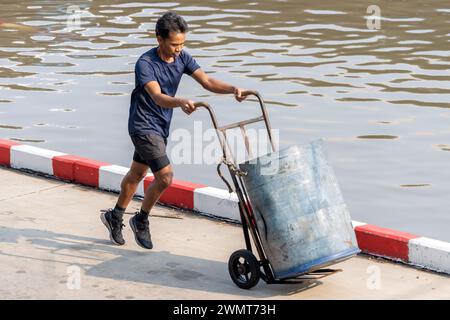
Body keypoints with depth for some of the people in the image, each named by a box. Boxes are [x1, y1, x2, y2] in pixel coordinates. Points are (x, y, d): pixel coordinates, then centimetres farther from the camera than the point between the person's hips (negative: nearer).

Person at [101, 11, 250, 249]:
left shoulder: (182, 58, -3)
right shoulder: (145, 64, -23)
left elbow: (207, 82, -10)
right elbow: (157, 97, -36)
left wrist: (233, 89, -28)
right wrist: (181, 102, -57)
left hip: (161, 127, 7)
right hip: (143, 126, -7)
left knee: (137, 174, 20)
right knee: (165, 177, -14)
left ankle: (115, 217, 38)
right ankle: (141, 220, 8)